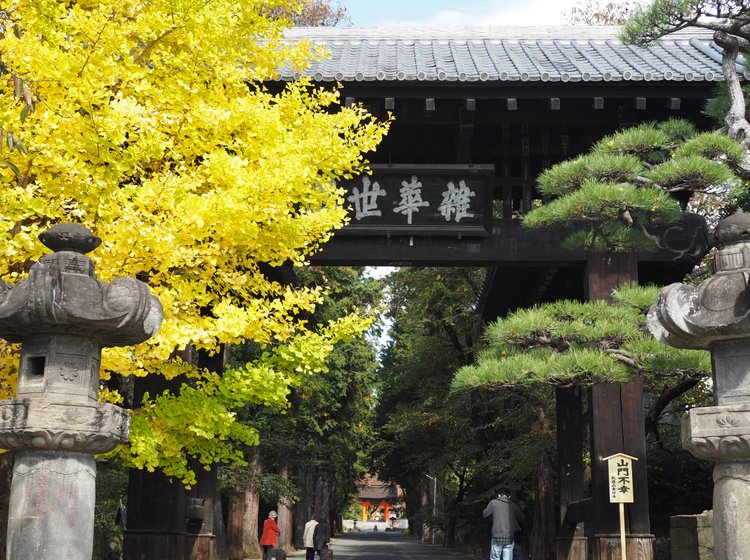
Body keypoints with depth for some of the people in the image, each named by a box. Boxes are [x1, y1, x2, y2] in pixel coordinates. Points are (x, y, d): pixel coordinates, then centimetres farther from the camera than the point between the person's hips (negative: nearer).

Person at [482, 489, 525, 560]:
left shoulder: (493, 502, 2)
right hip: (509, 538, 1)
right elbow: (522, 520, 16)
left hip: (497, 536, -1)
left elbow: (484, 514, 12)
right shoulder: (514, 506, 8)